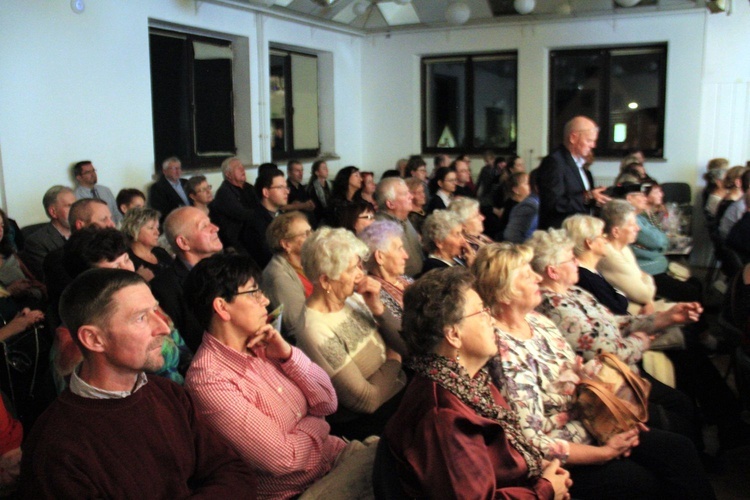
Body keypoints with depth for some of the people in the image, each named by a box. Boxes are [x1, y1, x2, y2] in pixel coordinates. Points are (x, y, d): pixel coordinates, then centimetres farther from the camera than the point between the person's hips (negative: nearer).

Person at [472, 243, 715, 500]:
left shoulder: (537, 321, 3)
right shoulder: (505, 354, -24)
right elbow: (532, 443, -23)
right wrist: (604, 452, -15)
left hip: (587, 425, 8)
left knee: (679, 448, -3)